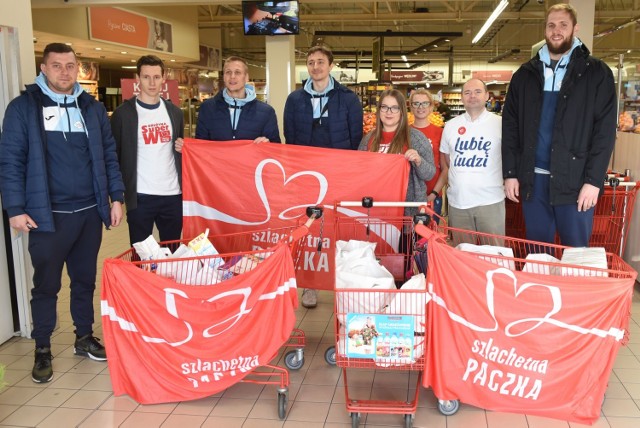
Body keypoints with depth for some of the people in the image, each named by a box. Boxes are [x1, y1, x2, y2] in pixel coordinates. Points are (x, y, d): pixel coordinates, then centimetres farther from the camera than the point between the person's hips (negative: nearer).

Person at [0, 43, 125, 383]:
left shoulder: (92, 108, 9)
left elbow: (108, 155, 11)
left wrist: (116, 197, 5)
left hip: (90, 212, 3)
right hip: (47, 215, -3)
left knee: (85, 279, 14)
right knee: (46, 285, 6)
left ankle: (84, 337, 30)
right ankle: (42, 350, 20)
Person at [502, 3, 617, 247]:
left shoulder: (596, 73, 2)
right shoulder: (525, 74, 10)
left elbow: (605, 130, -3)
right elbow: (510, 126, 9)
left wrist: (593, 180, -10)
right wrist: (510, 173, 2)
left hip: (575, 180, -2)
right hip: (532, 179, 3)